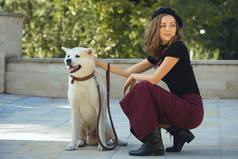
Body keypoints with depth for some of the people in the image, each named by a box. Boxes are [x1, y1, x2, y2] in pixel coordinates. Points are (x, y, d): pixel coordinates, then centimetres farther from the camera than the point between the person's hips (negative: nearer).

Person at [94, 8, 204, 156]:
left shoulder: (178, 47, -12)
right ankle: (179, 132, 7)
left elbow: (154, 79, -17)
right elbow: (128, 71, 19)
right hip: (180, 106, 9)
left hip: (191, 109, -9)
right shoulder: (158, 53, 13)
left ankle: (154, 144, -15)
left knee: (143, 87, -19)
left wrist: (133, 77, 3)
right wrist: (97, 62, 18)